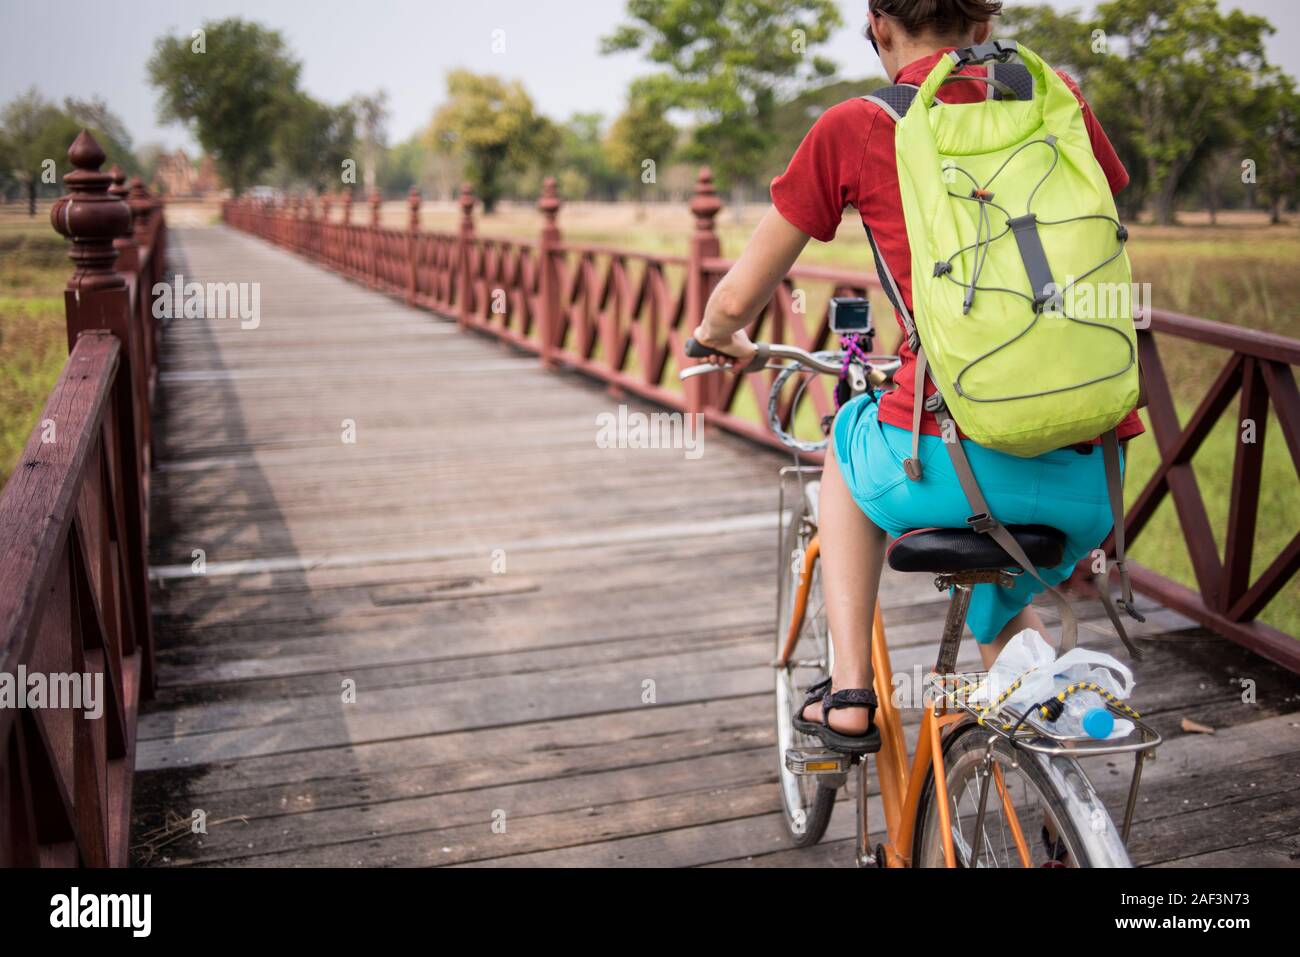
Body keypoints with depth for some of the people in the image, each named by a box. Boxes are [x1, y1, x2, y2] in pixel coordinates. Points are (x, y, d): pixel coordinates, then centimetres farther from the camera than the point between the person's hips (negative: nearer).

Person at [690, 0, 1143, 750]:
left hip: (951, 465, -4)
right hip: (1091, 478, 5)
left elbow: (739, 299, 10)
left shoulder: (854, 127, 4)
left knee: (851, 437, 33)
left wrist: (719, 337, 33)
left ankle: (850, 693, 26)